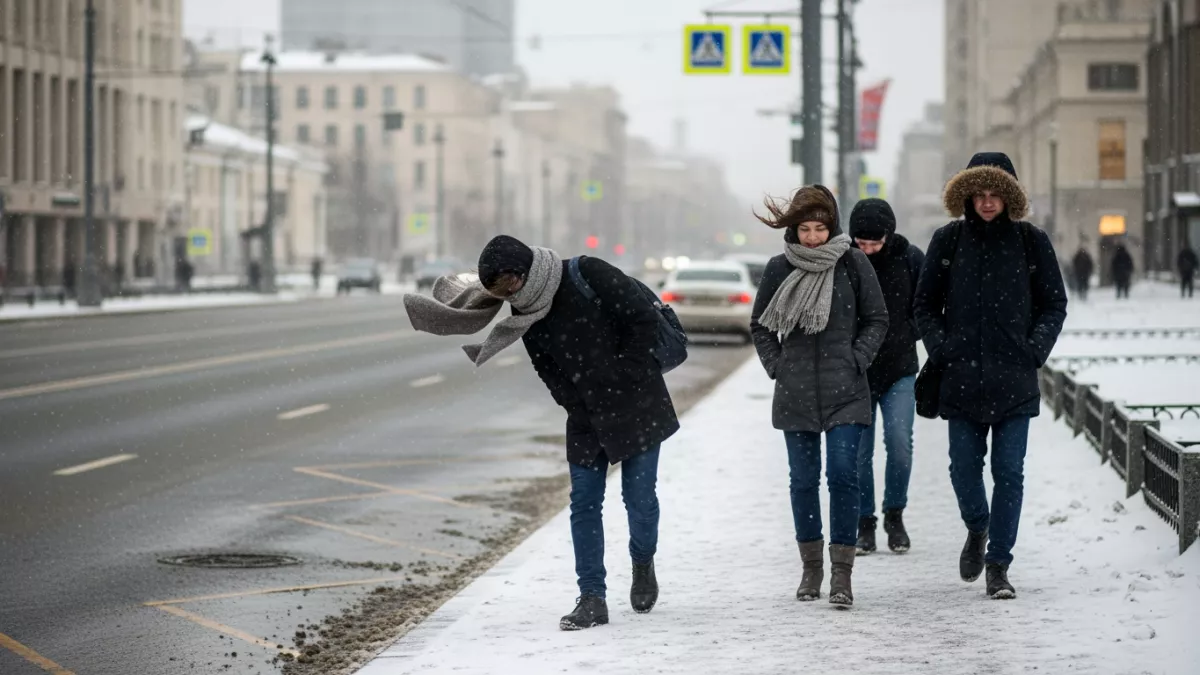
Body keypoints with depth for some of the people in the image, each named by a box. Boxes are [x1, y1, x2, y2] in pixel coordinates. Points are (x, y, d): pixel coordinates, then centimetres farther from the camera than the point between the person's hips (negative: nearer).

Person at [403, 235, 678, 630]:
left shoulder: (588, 276, -18)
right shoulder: (526, 317, 0)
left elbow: (644, 319, -16)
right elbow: (549, 372, 9)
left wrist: (626, 376, -16)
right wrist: (574, 402, -6)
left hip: (636, 407, -5)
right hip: (586, 421, 5)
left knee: (640, 499, 0)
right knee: (584, 504, 0)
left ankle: (643, 563, 29)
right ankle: (592, 598, 4)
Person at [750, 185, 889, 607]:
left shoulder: (853, 264, -1)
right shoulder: (779, 269, 3)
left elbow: (876, 320, 7)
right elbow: (759, 325, 15)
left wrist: (856, 360, -4)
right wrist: (775, 365, 4)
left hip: (845, 393, -2)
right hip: (796, 394, 2)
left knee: (843, 474, -10)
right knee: (803, 480, 7)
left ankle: (841, 573, -7)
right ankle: (811, 566, 21)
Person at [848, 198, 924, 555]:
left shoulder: (910, 259, -4)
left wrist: (906, 336, 0)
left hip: (900, 369, 0)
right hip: (855, 371, 0)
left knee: (899, 442, -11)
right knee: (859, 451, 2)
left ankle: (895, 514, 10)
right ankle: (864, 522, 17)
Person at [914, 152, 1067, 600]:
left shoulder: (1031, 242, 3)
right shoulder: (948, 241, 4)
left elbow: (1054, 305, 9)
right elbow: (925, 304, 12)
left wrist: (1035, 349, -4)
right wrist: (940, 347, -2)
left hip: (1014, 379, -1)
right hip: (962, 378, 1)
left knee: (1009, 473, -2)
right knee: (964, 466, 3)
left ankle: (998, 566, 5)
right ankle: (977, 530, 34)